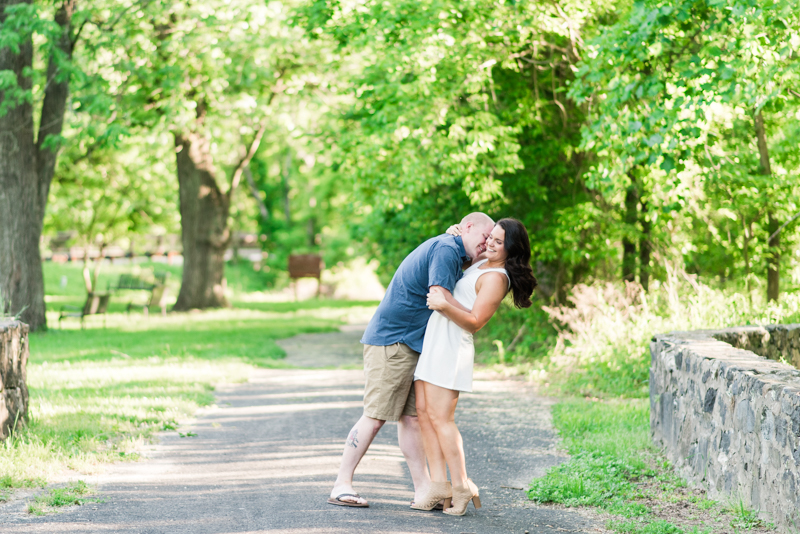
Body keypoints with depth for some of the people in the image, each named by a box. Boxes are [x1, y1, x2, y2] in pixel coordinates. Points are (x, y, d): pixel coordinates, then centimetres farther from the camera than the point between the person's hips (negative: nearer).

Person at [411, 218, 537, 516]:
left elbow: (475, 323, -19)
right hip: (432, 342, 10)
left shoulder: (496, 278, -13)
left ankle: (461, 488, -8)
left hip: (451, 345, -10)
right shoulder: (483, 262, 15)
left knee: (440, 418, -12)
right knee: (424, 411, 4)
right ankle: (439, 486, 2)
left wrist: (445, 305, -29)